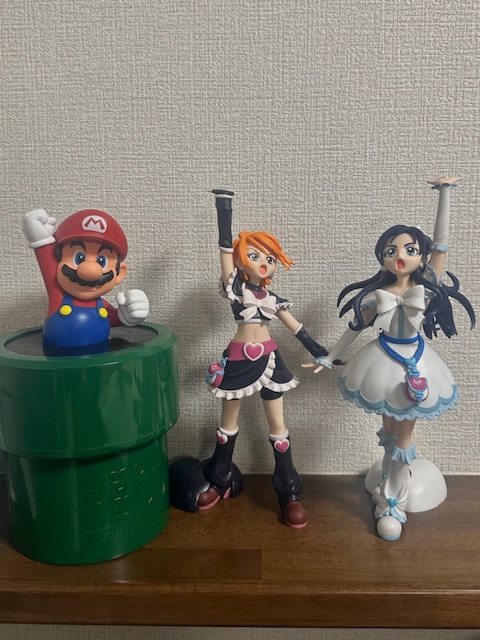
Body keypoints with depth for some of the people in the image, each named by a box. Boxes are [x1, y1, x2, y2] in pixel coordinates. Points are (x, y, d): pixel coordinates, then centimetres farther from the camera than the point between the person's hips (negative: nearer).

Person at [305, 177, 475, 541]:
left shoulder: (427, 287, -10)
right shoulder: (376, 295, -8)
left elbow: (441, 242, -17)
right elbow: (355, 329, 2)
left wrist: (445, 193, -19)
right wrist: (328, 359, 5)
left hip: (415, 364, 0)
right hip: (385, 364, 0)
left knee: (403, 436, 11)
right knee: (389, 433, 15)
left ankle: (391, 502, 26)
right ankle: (391, 499, 34)